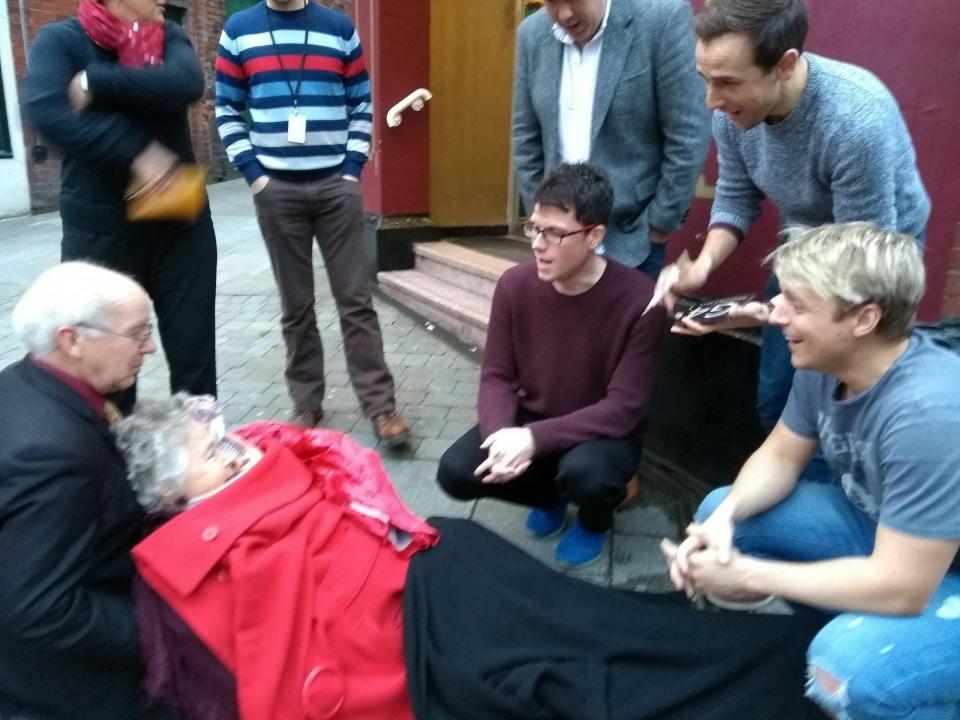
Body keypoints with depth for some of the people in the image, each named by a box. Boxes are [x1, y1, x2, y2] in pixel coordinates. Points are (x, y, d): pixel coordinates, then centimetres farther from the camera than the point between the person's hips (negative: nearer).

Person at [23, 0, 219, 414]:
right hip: (98, 230, -2)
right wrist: (135, 154, -26)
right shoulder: (61, 40, -1)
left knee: (194, 348, 7)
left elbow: (186, 84, -14)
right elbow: (45, 111, -19)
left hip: (181, 223, 2)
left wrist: (96, 83, -16)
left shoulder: (169, 37, 8)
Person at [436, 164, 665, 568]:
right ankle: (548, 495, 15)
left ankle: (595, 519, 6)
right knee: (455, 472, -17)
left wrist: (535, 439, -33)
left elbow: (624, 406, -23)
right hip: (529, 420, 4)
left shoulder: (639, 300, -23)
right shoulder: (515, 285, -11)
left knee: (584, 472, -36)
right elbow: (497, 377, -6)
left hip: (602, 431, -3)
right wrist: (501, 434, -28)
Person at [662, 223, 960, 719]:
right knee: (718, 511, 2)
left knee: (844, 663, -36)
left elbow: (900, 587, -33)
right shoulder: (825, 362, -11)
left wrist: (748, 577, -26)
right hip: (878, 529, 8)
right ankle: (846, 622, 13)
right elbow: (780, 456, 1)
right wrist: (726, 516, -19)